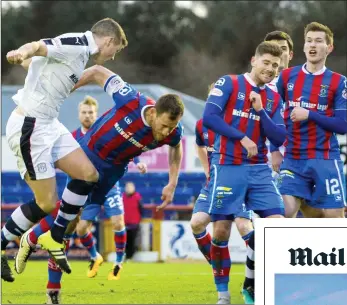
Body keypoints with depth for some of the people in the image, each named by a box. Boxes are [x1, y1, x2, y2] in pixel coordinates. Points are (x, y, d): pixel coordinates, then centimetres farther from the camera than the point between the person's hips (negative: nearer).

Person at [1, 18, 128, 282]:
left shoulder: (81, 53, 14)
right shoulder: (77, 45, -14)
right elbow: (36, 47, -29)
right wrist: (21, 53, -51)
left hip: (49, 125, 10)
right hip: (29, 127, -10)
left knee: (88, 174, 2)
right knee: (47, 204, -6)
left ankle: (56, 239, 14)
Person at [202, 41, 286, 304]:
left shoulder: (274, 99, 11)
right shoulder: (229, 84, -2)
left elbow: (279, 139, 3)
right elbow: (209, 117, -13)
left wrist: (260, 111, -8)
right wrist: (242, 137, -16)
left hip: (259, 170, 4)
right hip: (227, 168, -4)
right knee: (221, 230, -5)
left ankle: (252, 283, 6)